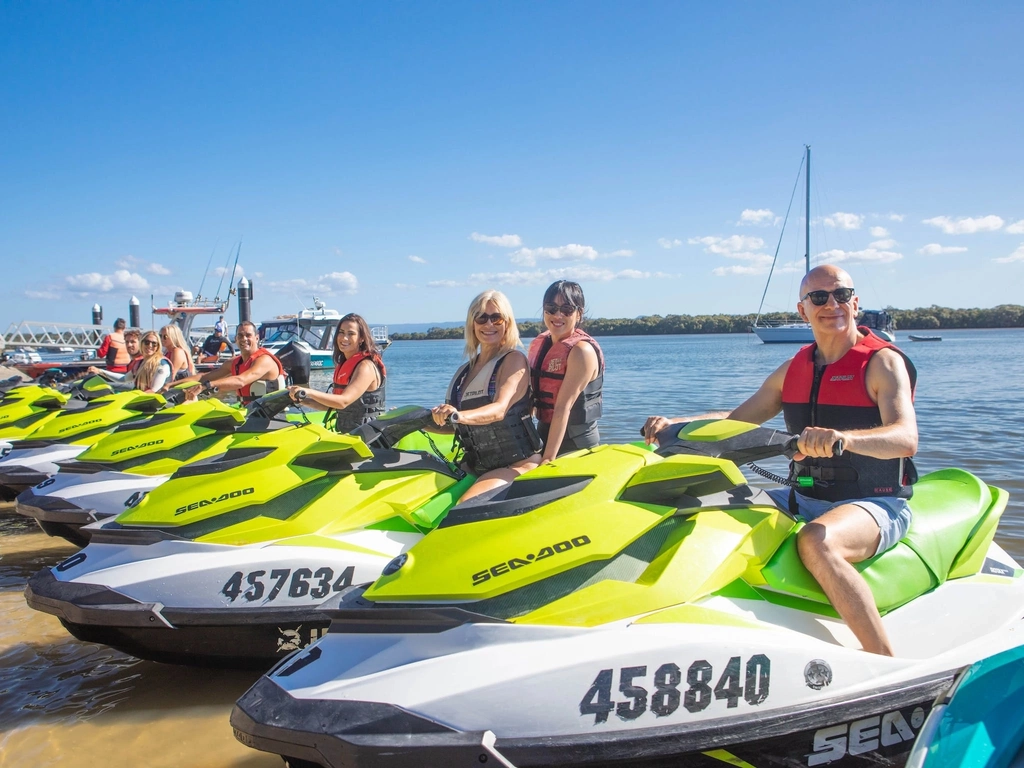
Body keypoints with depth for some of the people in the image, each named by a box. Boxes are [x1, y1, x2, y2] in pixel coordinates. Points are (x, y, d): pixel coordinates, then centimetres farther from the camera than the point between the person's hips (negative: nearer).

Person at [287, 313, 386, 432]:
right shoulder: (343, 364, 15)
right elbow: (331, 404, 17)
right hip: (344, 433, 8)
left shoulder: (366, 366, -13)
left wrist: (309, 392, -31)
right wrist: (302, 399, 5)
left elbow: (344, 401, -26)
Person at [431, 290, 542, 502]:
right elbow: (454, 426, 18)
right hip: (476, 468, 8)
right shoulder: (465, 371, 14)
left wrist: (460, 416, -41)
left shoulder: (514, 359, -7)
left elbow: (499, 409, -23)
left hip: (517, 464, -8)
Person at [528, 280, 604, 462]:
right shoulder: (537, 345, 5)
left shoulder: (582, 350, -17)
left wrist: (549, 458, -27)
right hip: (545, 435, 7)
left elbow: (564, 407, -24)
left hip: (576, 444, -7)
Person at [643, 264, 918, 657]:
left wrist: (842, 437, -45)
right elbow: (737, 420, 16)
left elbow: (906, 438, -25)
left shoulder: (883, 362, -8)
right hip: (804, 498, 7)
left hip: (875, 504, -7)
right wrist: (674, 424, 1)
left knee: (816, 541, -38)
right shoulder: (794, 368, 10)